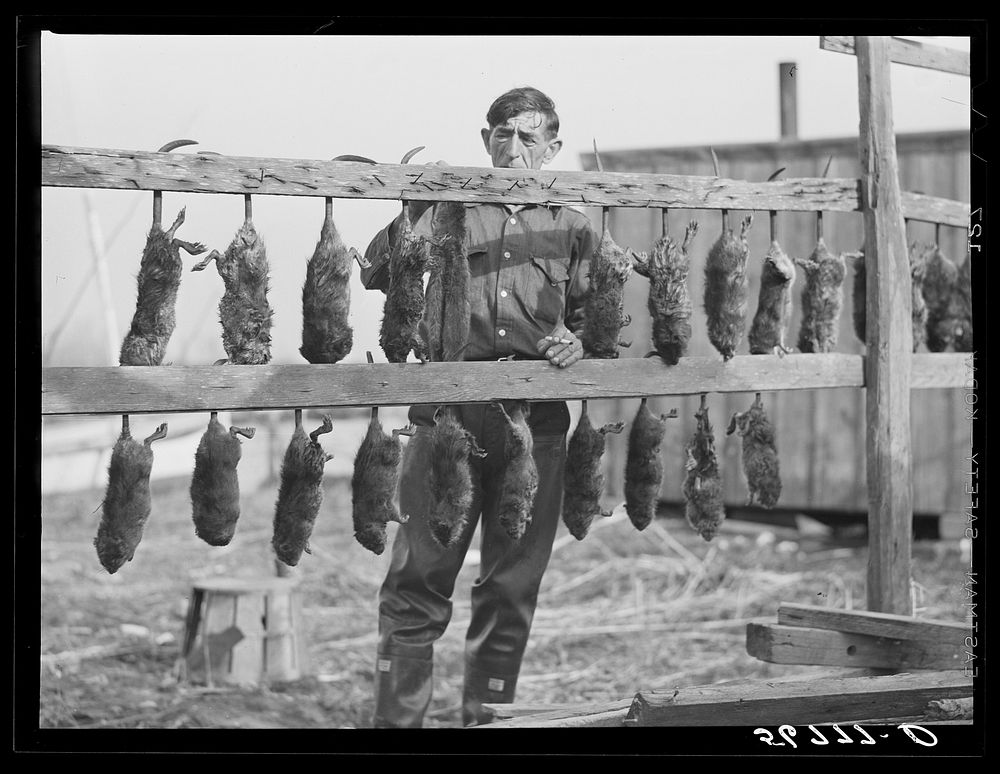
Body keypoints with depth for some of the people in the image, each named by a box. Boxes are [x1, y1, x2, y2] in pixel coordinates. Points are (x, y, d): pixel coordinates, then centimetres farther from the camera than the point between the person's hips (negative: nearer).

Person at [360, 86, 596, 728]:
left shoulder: (570, 226, 14)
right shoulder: (451, 208, 7)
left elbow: (588, 313, 18)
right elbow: (377, 275, -3)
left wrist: (577, 343, -4)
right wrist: (416, 209, -16)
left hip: (536, 422, 2)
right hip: (450, 414, -2)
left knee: (512, 588, 8)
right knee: (419, 582, -2)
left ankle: (486, 716, 19)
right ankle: (397, 720, 6)